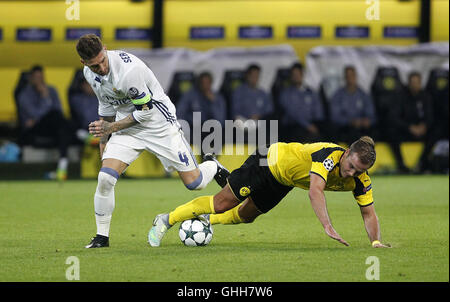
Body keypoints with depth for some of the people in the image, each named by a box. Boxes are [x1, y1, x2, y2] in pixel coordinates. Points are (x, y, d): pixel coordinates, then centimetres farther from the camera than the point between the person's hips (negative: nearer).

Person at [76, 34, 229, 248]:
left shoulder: (128, 70, -31)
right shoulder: (89, 73, -6)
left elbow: (146, 111, -21)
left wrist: (112, 128, -17)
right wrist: (103, 139, 15)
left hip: (159, 124, -5)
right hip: (126, 125, 5)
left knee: (194, 182, -4)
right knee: (105, 178, -16)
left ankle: (212, 166, 33)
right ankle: (102, 237, -2)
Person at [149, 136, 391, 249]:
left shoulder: (359, 181, -21)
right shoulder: (329, 154, -40)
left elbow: (368, 212, -11)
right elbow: (315, 191, -52)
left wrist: (376, 241, -27)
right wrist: (328, 227, -61)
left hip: (283, 182, 6)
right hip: (272, 162, -6)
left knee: (245, 215, 20)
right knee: (222, 204, -2)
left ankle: (206, 220, 48)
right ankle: (166, 220, 15)